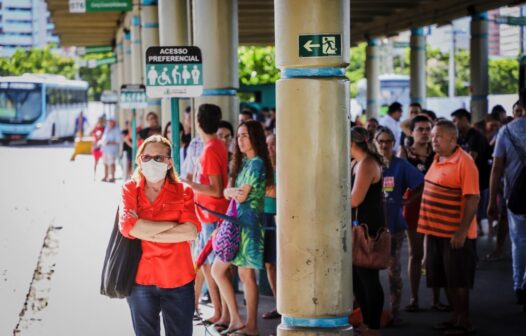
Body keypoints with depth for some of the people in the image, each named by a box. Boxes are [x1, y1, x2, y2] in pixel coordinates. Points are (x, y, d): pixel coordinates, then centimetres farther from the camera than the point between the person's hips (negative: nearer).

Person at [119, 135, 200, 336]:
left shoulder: (183, 192, 0)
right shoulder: (129, 190, 1)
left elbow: (191, 232, -14)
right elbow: (128, 227, -17)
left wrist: (146, 232, -15)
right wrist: (173, 224, -14)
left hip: (178, 281, 0)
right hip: (140, 280, 0)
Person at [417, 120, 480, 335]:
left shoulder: (464, 162, -16)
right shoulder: (437, 160, 10)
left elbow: (472, 199, -21)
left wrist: (462, 231, -24)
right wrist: (429, 227, 19)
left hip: (456, 234, -8)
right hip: (436, 231, 8)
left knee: (458, 280, 0)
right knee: (445, 279, 14)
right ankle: (455, 317, 25)